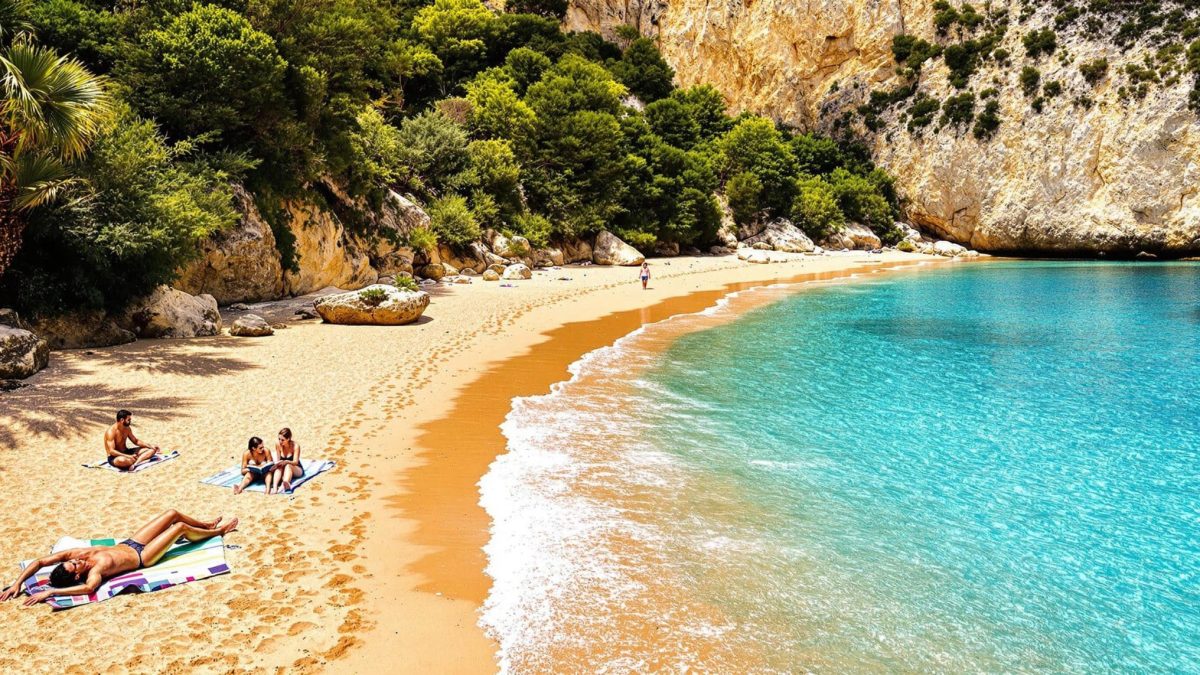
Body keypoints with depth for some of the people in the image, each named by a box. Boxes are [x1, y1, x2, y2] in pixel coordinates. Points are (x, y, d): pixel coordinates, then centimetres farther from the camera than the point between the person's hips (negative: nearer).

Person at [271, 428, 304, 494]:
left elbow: (295, 462, -22)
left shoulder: (295, 446, -18)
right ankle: (275, 487, -56)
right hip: (284, 470, 3)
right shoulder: (278, 445, -9)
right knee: (279, 467, -30)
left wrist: (286, 462, -41)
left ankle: (285, 484, -65)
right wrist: (277, 463, -26)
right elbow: (278, 460, -2)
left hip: (296, 470, -3)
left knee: (288, 466, -35)